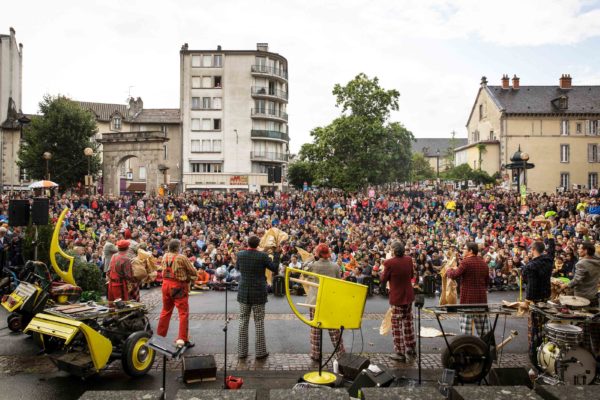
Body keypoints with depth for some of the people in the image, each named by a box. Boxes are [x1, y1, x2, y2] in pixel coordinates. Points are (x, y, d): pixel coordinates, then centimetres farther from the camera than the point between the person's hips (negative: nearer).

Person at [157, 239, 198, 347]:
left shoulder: (165, 256, 2)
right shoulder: (182, 258, -16)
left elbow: (164, 269, 12)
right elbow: (193, 272, -10)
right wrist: (190, 280, 7)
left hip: (166, 284, 7)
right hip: (179, 286, -7)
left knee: (166, 311, 20)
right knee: (183, 313, -1)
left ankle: (160, 335, 28)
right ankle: (182, 339, -4)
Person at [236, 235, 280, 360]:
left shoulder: (240, 254, -3)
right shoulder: (263, 256, -13)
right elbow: (274, 268, -2)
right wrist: (276, 254, 7)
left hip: (243, 293, 3)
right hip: (258, 293, -3)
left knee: (243, 322, 10)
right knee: (259, 323, 6)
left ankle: (242, 352, 14)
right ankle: (260, 352, 12)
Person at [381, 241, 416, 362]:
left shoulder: (389, 263, -19)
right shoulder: (409, 260, -2)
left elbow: (383, 280, -10)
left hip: (397, 297, -6)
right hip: (409, 296, 6)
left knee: (397, 325, 2)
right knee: (408, 321, 20)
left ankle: (400, 353, 5)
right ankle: (410, 348, 30)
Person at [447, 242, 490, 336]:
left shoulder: (466, 262, -12)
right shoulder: (483, 263, 10)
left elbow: (454, 275, -14)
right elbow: (487, 281, 17)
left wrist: (449, 270, 6)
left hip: (468, 298, -7)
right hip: (482, 297, 7)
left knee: (466, 324, -3)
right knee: (483, 323, 12)